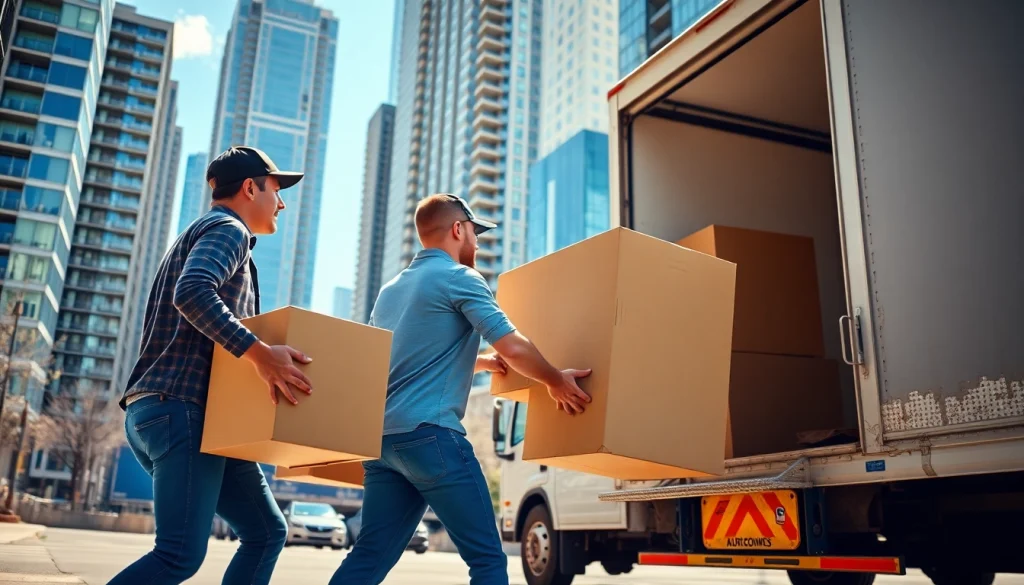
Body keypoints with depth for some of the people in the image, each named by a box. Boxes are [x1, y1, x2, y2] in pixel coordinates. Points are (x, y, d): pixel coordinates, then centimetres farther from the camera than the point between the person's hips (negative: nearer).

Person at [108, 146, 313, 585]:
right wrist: (258, 352, -34)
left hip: (180, 412, 10)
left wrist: (264, 359, 28)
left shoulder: (204, 233, 27)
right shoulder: (227, 229, -4)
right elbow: (193, 292, -26)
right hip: (182, 409, -10)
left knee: (266, 532, 7)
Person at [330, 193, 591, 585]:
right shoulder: (459, 278, -3)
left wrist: (484, 363, 37)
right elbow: (514, 348, -12)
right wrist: (556, 382, 4)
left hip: (382, 438, 9)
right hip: (431, 434, -8)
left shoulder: (392, 288, 22)